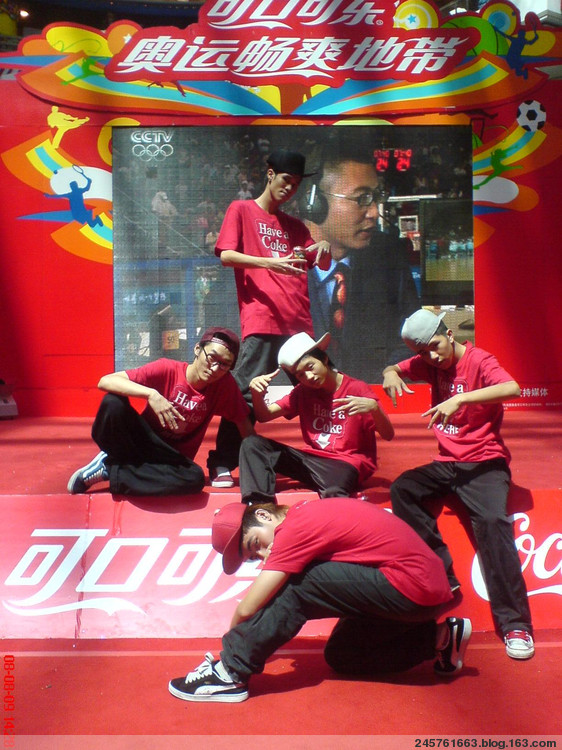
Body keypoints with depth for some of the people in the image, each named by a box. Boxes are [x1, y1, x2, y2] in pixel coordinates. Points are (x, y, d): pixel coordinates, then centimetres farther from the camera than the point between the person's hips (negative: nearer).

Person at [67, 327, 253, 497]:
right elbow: (105, 381, -23)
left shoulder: (225, 385, -11)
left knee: (194, 478, -34)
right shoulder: (167, 369, -17)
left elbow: (246, 429, -5)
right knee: (113, 402, -30)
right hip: (142, 440, -2)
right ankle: (117, 460, -4)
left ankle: (110, 470, -17)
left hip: (171, 457, 2)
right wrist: (151, 394, -36)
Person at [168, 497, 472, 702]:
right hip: (425, 586, 10)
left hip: (413, 587, -10)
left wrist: (234, 644, 5)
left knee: (298, 585, -13)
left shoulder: (295, 526, -16)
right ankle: (438, 639, 14)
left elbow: (247, 609, -13)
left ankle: (230, 672, -7)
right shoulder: (307, 513, 11)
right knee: (338, 655, 16)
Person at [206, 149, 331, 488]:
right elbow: (225, 255, -3)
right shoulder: (241, 210, 10)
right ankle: (222, 466, -3)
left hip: (299, 322, 5)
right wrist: (269, 262, -19)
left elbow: (321, 266, 22)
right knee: (247, 392, -11)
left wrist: (324, 250, -3)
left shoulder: (295, 225, 25)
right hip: (261, 321, -5)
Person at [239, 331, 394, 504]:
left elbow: (388, 435, -10)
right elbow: (264, 416, 5)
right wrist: (256, 393, -15)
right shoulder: (303, 392, 12)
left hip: (347, 463, -6)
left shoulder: (357, 389, -4)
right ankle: (258, 505, -24)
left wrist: (373, 407, -30)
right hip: (312, 458, 7)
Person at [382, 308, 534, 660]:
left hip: (484, 463, -6)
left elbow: (512, 388, -29)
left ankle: (515, 624, -23)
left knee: (492, 520, -30)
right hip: (446, 464, 6)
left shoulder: (479, 361, -10)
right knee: (401, 489, -21)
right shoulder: (430, 364, 8)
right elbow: (393, 370, 20)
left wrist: (459, 399, -39)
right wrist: (392, 375, -5)